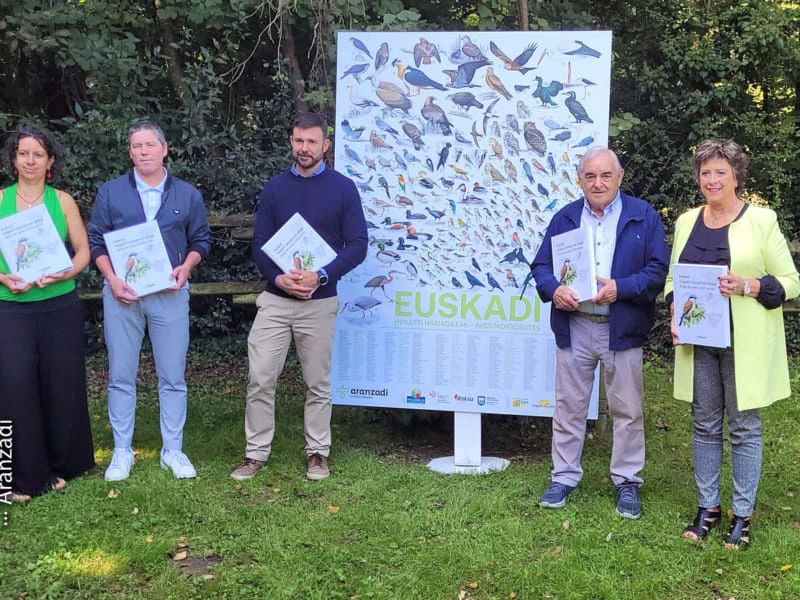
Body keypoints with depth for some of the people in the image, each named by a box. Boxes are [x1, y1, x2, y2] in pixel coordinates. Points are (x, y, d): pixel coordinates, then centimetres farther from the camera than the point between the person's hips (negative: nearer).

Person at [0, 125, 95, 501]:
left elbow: (83, 250, 3)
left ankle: (60, 465, 22)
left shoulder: (63, 200, 4)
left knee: (62, 384, 6)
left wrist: (67, 273, -15)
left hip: (60, 306, 1)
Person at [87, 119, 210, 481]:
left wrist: (186, 267, -10)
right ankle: (122, 452, 16)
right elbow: (96, 242, 5)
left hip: (170, 293, 0)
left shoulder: (187, 194, 5)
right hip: (121, 293, 0)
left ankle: (173, 451, 15)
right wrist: (112, 279, -9)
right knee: (121, 376, 5)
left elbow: (201, 241, 10)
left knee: (172, 376, 4)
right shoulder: (110, 192, 4)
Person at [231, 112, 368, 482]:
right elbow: (259, 243, 5)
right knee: (260, 379, -1)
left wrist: (321, 276, -18)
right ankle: (256, 453, 12)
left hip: (319, 302, -2)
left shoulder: (343, 189, 0)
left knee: (318, 383, 8)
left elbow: (357, 245, -5)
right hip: (275, 299, 2)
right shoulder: (274, 188, 7)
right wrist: (278, 277, -14)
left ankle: (318, 453, 21)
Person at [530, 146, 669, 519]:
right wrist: (553, 290, -13)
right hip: (573, 327, 2)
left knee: (627, 410, 7)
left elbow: (658, 271, -5)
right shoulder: (564, 218, 8)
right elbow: (541, 266, 8)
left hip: (622, 329, -2)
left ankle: (627, 481, 21)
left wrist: (621, 288, -19)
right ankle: (564, 477, 22)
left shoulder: (644, 217, 0)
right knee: (569, 406, 9)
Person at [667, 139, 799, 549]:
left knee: (744, 428, 4)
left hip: (744, 344, -4)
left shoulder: (761, 220, -3)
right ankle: (707, 507, 23)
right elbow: (672, 279, 16)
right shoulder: (686, 222, 10)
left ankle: (742, 516, 16)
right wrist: (675, 310, -3)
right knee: (704, 425, 10)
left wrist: (746, 286, -19)